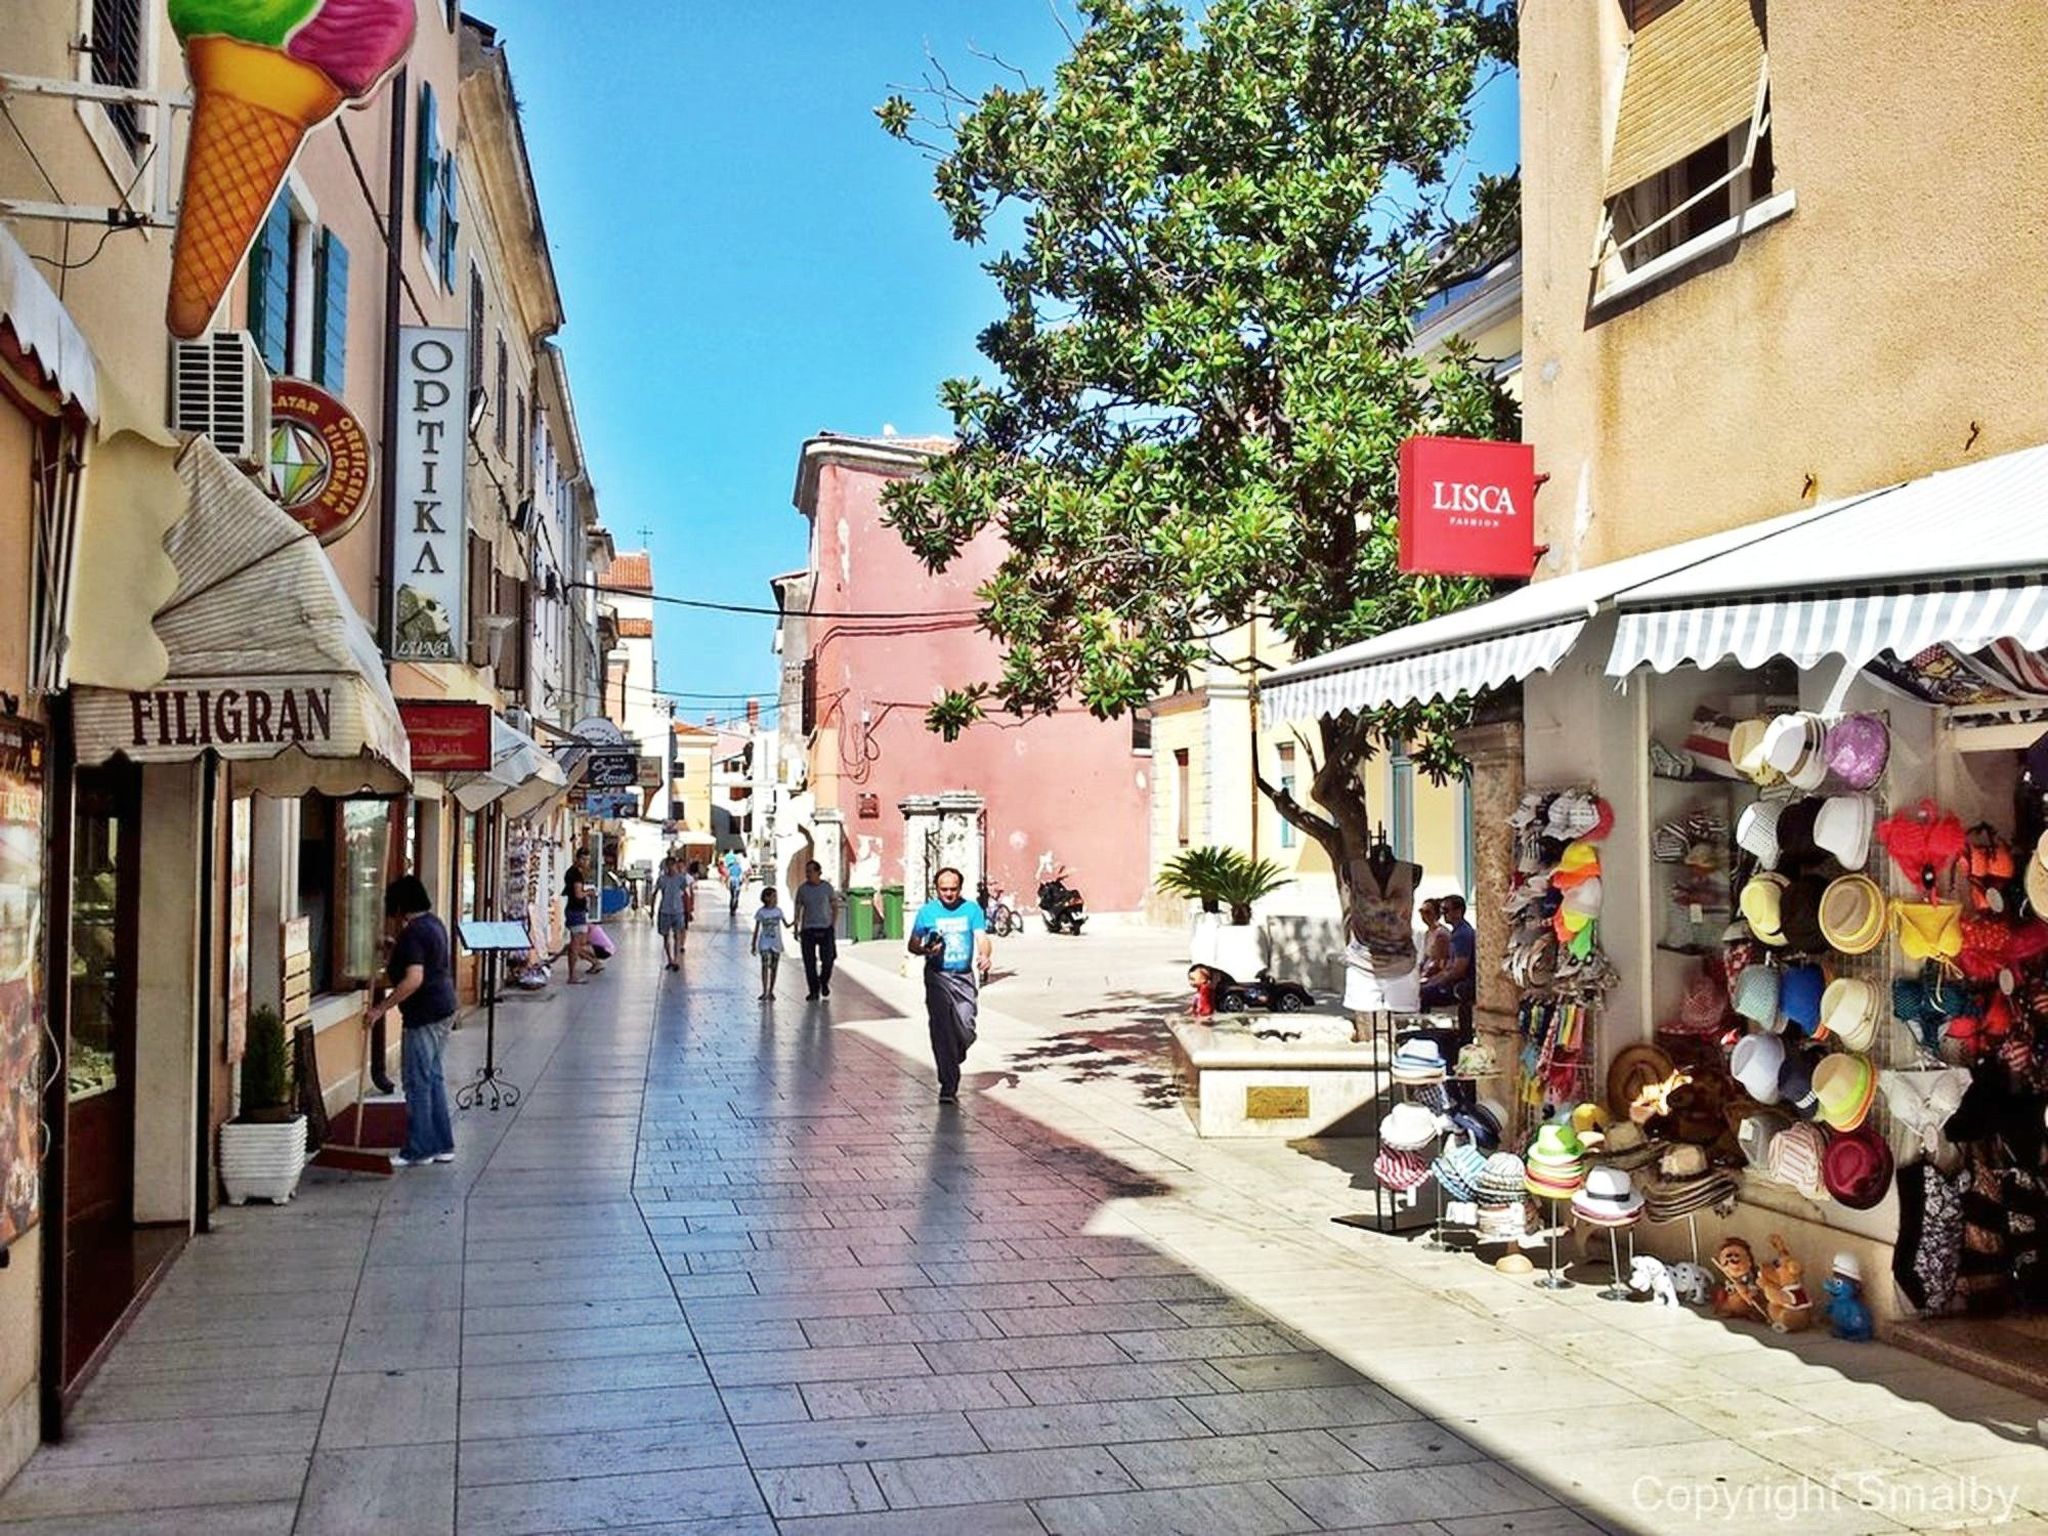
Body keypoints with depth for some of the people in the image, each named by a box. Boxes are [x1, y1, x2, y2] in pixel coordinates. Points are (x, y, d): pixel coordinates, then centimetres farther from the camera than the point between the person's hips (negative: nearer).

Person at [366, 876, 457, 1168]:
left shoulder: (413, 933, -18)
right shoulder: (434, 923, 11)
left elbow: (414, 979, -28)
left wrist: (381, 1008, -23)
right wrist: (395, 949, 30)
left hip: (424, 1015, -10)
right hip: (443, 1009, 10)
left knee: (418, 1081, -1)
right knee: (433, 1077, 15)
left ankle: (419, 1150, 6)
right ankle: (442, 1144, 19)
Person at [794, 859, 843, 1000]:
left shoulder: (827, 887, -1)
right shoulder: (802, 889, 2)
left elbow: (835, 907, 6)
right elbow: (798, 909, 7)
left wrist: (833, 926, -2)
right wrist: (796, 928, 1)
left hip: (825, 928, -1)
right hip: (808, 929, 1)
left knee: (827, 959, -7)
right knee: (809, 962, -3)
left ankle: (824, 982, 21)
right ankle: (814, 991, 9)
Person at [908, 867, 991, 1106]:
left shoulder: (972, 909, 5)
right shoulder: (927, 911, 4)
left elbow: (982, 938, -4)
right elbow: (913, 944, 7)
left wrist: (985, 955, -26)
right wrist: (926, 950, -15)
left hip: (965, 977, 1)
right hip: (938, 977, -1)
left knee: (966, 1031, -2)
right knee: (941, 1031, -10)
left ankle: (950, 1064, 32)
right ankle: (948, 1086, -7)